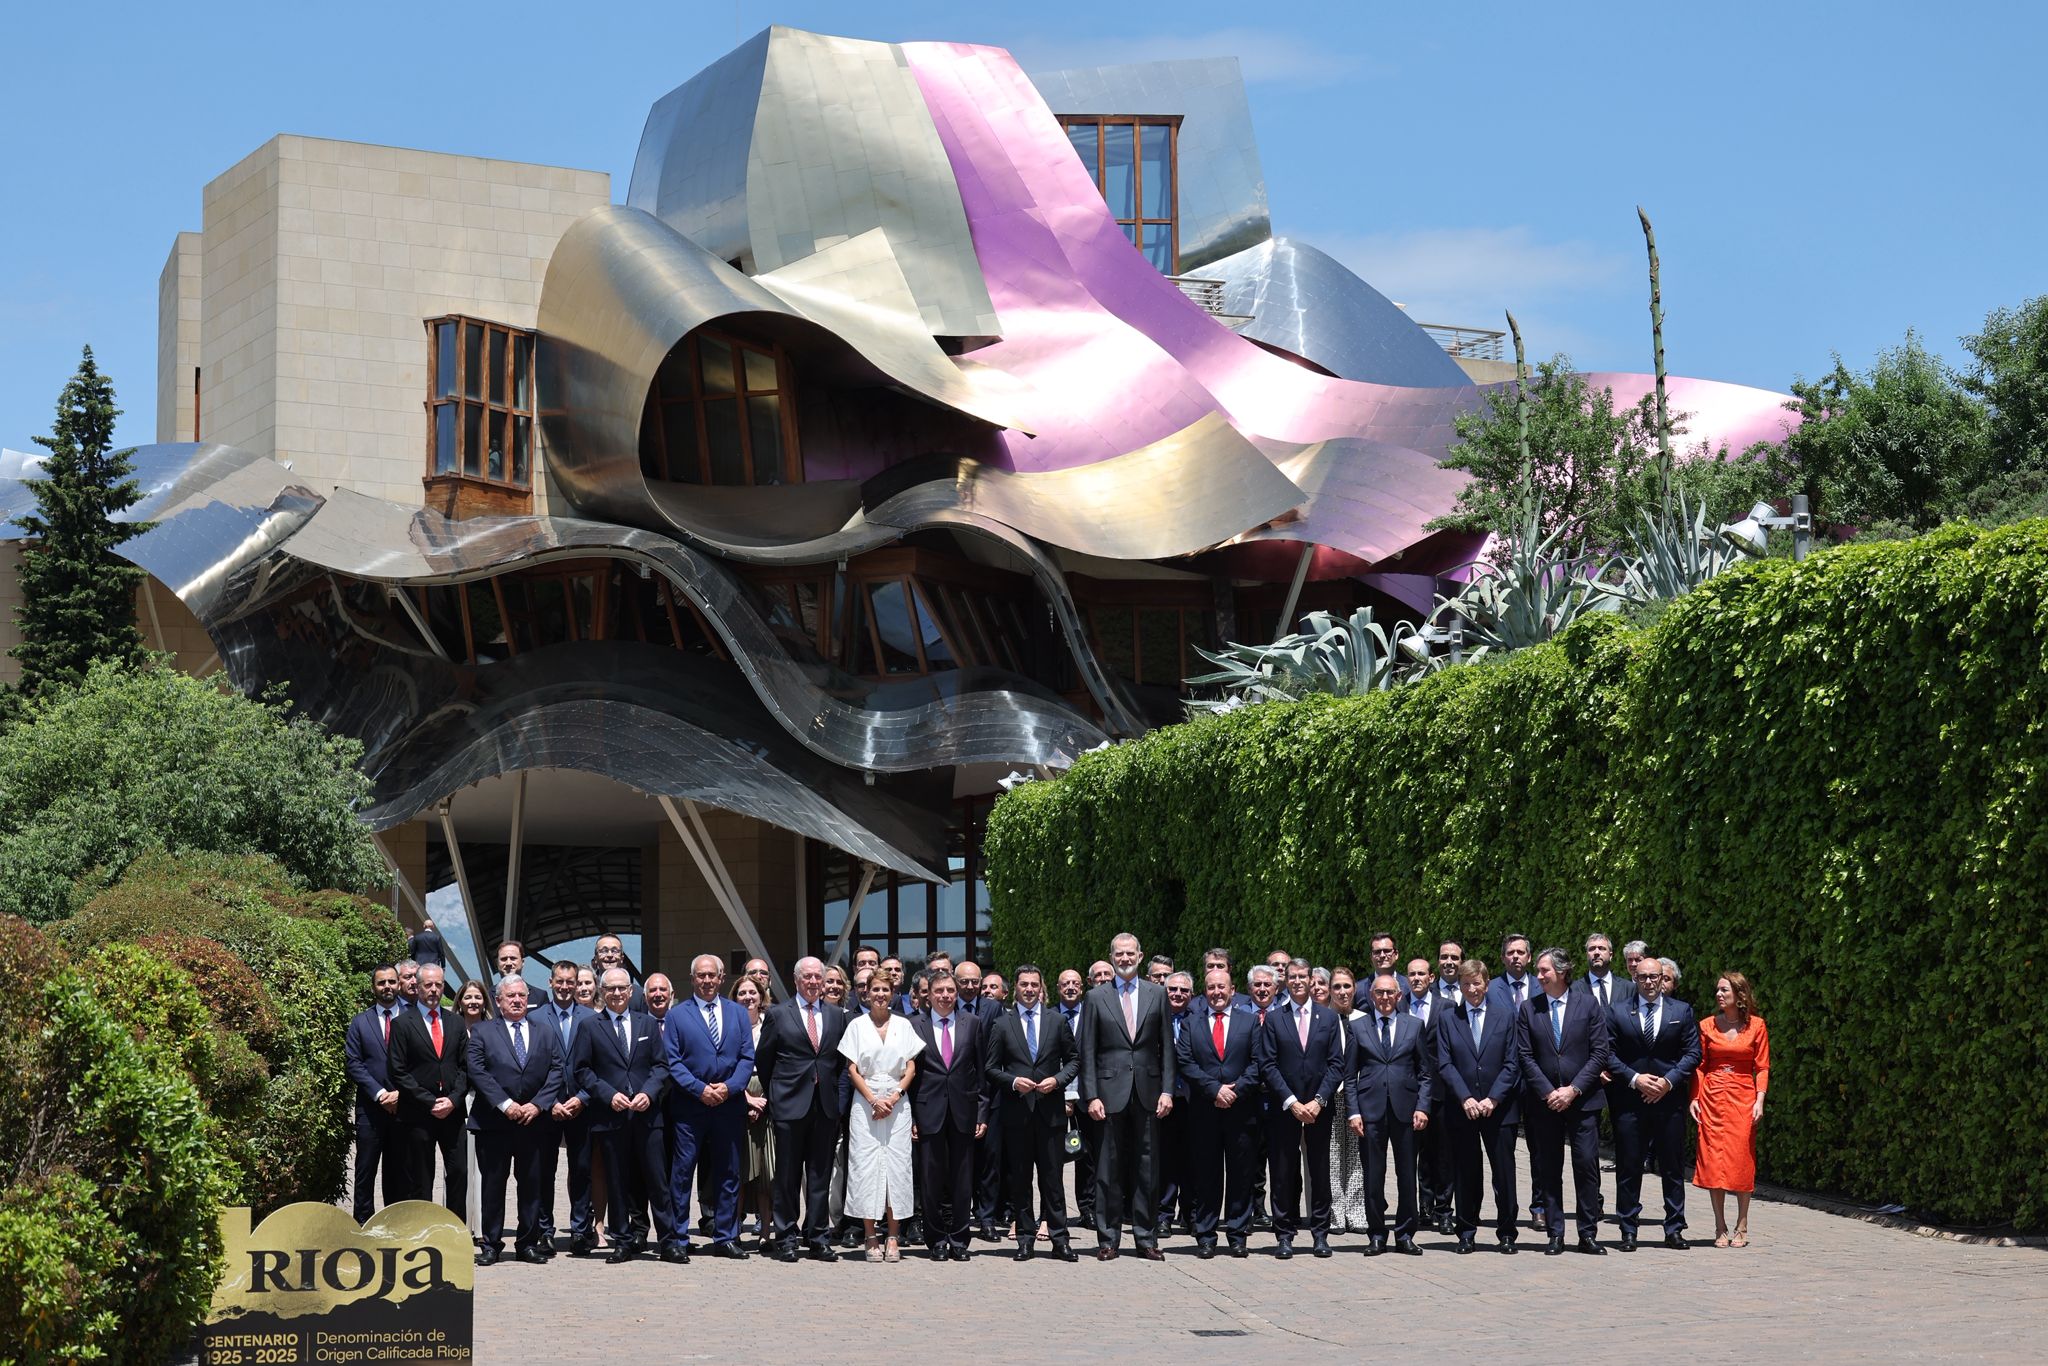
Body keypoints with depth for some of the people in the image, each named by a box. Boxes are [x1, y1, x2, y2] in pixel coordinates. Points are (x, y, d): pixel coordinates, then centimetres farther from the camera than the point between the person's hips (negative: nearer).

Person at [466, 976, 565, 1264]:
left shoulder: (546, 1033, 13)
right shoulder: (483, 1032, 5)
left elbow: (556, 1071, 5)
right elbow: (477, 1071, -5)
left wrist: (537, 1105, -8)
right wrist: (504, 1104, -14)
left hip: (533, 1121, 2)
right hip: (493, 1122, -2)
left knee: (532, 1184, 4)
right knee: (493, 1184, 2)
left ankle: (528, 1242, 13)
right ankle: (490, 1245, 8)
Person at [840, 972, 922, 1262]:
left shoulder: (903, 1026, 9)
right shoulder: (857, 1025, 5)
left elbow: (911, 1068, 7)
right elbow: (852, 1069, 1)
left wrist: (894, 1097, -8)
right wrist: (873, 1100, -10)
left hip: (897, 1103, 1)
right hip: (866, 1104, -1)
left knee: (896, 1166, -3)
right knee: (866, 1166, -5)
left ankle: (893, 1238, 0)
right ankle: (871, 1238, -2)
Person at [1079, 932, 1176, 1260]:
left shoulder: (1156, 995, 9)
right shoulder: (1096, 998, 5)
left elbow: (1167, 1047, 8)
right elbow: (1087, 1052, 3)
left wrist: (1167, 1090, -1)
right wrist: (1091, 1096, -5)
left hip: (1147, 1093, 1)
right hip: (1110, 1092, -1)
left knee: (1147, 1168, 4)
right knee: (1109, 1169, 1)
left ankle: (1146, 1238, 10)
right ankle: (1108, 1239, 6)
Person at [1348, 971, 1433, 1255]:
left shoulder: (1414, 1026, 8)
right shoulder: (1358, 1027, 8)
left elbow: (1426, 1072, 8)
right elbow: (1350, 1075, 6)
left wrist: (1422, 1107, -3)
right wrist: (1354, 1112, -3)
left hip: (1405, 1110, 0)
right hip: (1371, 1110, 0)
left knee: (1407, 1175, 4)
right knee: (1373, 1176, 2)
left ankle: (1405, 1235, 13)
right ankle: (1376, 1235, 11)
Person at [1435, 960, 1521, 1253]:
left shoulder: (1505, 1015, 5)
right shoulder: (1448, 1020, 6)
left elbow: (1512, 1063, 0)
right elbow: (1445, 1065, 0)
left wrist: (1492, 1099, -10)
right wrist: (1465, 1099, -12)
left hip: (1499, 1108, -1)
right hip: (1461, 1109, 1)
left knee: (1504, 1174, 1)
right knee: (1464, 1175, 4)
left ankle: (1506, 1234, 10)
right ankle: (1466, 1233, 13)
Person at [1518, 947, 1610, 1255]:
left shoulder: (1588, 1005, 2)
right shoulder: (1529, 1010, 6)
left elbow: (1600, 1052, -1)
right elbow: (1526, 1057, 3)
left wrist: (1574, 1089, -10)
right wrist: (1548, 1093, -8)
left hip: (1583, 1100, -2)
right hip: (1543, 1102, 2)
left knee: (1586, 1166, -3)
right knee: (1548, 1169, 3)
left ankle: (1588, 1234, 4)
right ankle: (1555, 1235, 9)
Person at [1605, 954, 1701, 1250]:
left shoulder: (1682, 1011, 7)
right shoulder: (1617, 1011, 5)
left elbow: (1692, 1053, 4)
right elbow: (1608, 1053, 1)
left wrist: (1668, 1081, -9)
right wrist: (1634, 1079, -11)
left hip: (1670, 1098, 1)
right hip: (1629, 1100, -1)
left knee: (1673, 1167, 5)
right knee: (1628, 1167, 1)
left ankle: (1674, 1230, 12)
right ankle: (1628, 1231, 7)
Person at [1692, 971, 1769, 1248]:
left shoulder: (1756, 1026, 2)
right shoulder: (1707, 1026, 6)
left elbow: (1762, 1067, 2)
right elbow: (1699, 1065, 8)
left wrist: (1760, 1100, -8)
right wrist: (1694, 1098, -2)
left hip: (1743, 1098, -1)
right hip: (1712, 1097, 2)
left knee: (1741, 1160, -4)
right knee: (1713, 1160, -1)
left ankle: (1742, 1228, 7)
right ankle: (1720, 1228, 5)